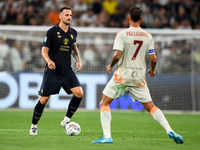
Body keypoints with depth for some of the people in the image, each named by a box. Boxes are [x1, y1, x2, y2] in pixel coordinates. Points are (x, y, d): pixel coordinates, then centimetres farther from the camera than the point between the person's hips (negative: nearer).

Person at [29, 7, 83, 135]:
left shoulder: (73, 33, 8)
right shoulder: (52, 32, -7)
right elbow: (44, 50, -7)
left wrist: (78, 59, 9)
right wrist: (49, 61, -26)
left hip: (67, 71, 4)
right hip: (52, 71, -4)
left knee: (79, 93, -16)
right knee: (44, 100, -5)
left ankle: (66, 120, 1)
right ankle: (34, 126, 17)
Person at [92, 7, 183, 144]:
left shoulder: (122, 34, -9)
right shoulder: (148, 37, 2)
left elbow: (117, 55, -18)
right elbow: (153, 59, 0)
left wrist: (110, 66, 2)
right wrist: (152, 70, 21)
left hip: (122, 75, -3)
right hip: (139, 78, 4)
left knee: (104, 103, 8)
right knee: (150, 106, 14)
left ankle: (107, 136, -6)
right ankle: (170, 131, -2)